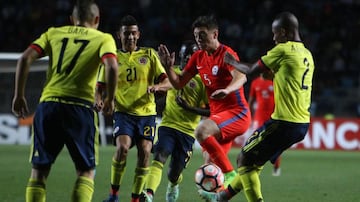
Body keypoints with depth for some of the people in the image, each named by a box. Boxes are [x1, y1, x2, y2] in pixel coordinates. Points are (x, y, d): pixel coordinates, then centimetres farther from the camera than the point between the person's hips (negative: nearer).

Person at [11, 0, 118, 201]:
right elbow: (112, 67, -10)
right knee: (86, 172, 9)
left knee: (39, 170, 10)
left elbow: (25, 58, 4)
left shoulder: (54, 33, 17)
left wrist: (19, 95, 9)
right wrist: (110, 99, 2)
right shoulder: (103, 39, 10)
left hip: (48, 104, 2)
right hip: (81, 107, -2)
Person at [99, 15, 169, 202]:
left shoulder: (149, 54, 8)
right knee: (122, 147, -23)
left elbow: (167, 81, 3)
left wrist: (157, 87, -20)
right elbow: (100, 88, 10)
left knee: (145, 152, -11)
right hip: (123, 112, -1)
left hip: (146, 112, 1)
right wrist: (100, 101, -12)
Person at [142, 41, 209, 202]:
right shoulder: (172, 71, 10)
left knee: (175, 172, 5)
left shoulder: (202, 79, -1)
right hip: (168, 124, 2)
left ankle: (173, 186, 42)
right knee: (159, 157, -24)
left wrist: (189, 108, -16)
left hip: (188, 130, -2)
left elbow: (210, 111, -3)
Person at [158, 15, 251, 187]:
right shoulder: (198, 58, 10)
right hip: (217, 114, 9)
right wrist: (168, 67, -4)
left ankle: (230, 173, -24)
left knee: (202, 131, -32)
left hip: (237, 113, -9)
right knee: (210, 162, 9)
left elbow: (241, 77, -32)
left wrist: (227, 90, -53)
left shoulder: (226, 53, -13)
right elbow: (179, 83, 14)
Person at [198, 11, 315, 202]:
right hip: (303, 123, 9)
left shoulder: (283, 50, -11)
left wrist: (232, 62, 17)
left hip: (284, 122, -9)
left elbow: (252, 70, 0)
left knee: (244, 159, 2)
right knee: (255, 161, 22)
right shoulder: (307, 55, 13)